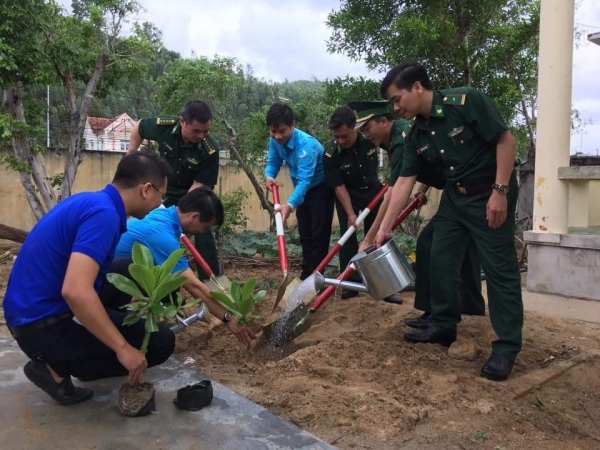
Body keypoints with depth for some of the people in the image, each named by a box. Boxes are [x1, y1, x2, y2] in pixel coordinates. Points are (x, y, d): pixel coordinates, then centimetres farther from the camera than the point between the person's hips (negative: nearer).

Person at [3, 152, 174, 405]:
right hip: (42, 324, -9)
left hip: (43, 305, 9)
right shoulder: (104, 213, -22)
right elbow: (76, 291, -33)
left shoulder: (93, 201, 8)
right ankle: (56, 368, 0)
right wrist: (122, 348, -25)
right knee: (160, 342, -9)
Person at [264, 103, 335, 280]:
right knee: (304, 234, 12)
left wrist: (290, 204, -56)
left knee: (319, 234, -11)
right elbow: (273, 162, -2)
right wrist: (269, 176, -27)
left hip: (321, 188, -7)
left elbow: (305, 180, -42)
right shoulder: (275, 141, -14)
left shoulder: (306, 144, -36)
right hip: (303, 189, 7)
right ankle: (306, 275, 21)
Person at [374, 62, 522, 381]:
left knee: (499, 269, -5)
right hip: (455, 196, 7)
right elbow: (404, 182, -2)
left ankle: (507, 346, 5)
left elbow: (506, 141, -19)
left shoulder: (468, 101, -22)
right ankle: (444, 327, 22)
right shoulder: (414, 134, -3)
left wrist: (500, 192, -22)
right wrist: (384, 228, -5)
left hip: (490, 194, -7)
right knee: (440, 261, 7)